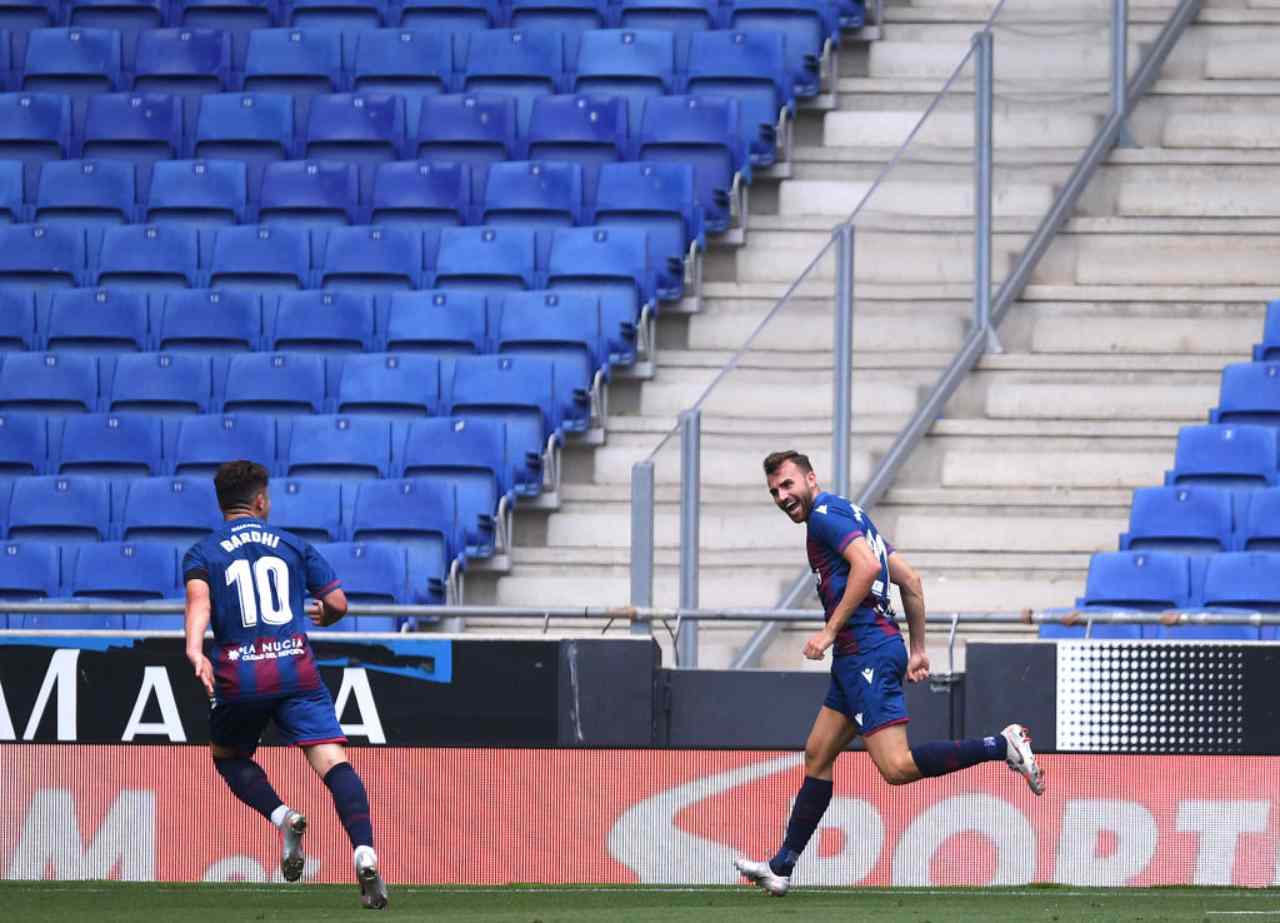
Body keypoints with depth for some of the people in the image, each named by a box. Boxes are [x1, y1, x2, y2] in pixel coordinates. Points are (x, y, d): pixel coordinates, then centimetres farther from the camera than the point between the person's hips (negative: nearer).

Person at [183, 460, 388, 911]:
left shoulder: (202, 553, 10)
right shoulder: (293, 546, 15)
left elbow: (199, 599, -11)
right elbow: (338, 603, 13)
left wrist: (194, 650, -26)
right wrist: (320, 613, 38)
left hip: (238, 676, 0)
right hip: (297, 670, 0)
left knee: (227, 755, 24)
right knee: (332, 759, -10)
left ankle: (281, 816, -3)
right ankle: (364, 852, -32)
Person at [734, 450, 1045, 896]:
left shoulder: (825, 514, -7)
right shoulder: (849, 516, 22)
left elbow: (867, 564, -23)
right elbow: (910, 579, 22)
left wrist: (830, 631, -19)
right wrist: (918, 649, 23)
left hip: (867, 653, -11)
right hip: (857, 657, 11)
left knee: (896, 767, -17)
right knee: (817, 756, 14)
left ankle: (1002, 745, -15)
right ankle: (781, 867, 18)